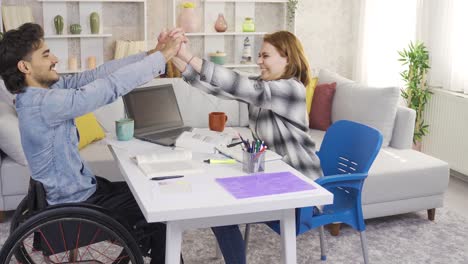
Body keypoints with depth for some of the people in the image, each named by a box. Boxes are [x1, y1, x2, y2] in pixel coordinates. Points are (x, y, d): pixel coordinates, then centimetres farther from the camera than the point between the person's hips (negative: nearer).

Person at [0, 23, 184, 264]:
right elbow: (110, 87, -31)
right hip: (76, 206, -9)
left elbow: (96, 74, -4)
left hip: (79, 187, 9)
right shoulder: (43, 103, -29)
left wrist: (151, 53, -12)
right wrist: (163, 55, -24)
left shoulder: (44, 89, -1)